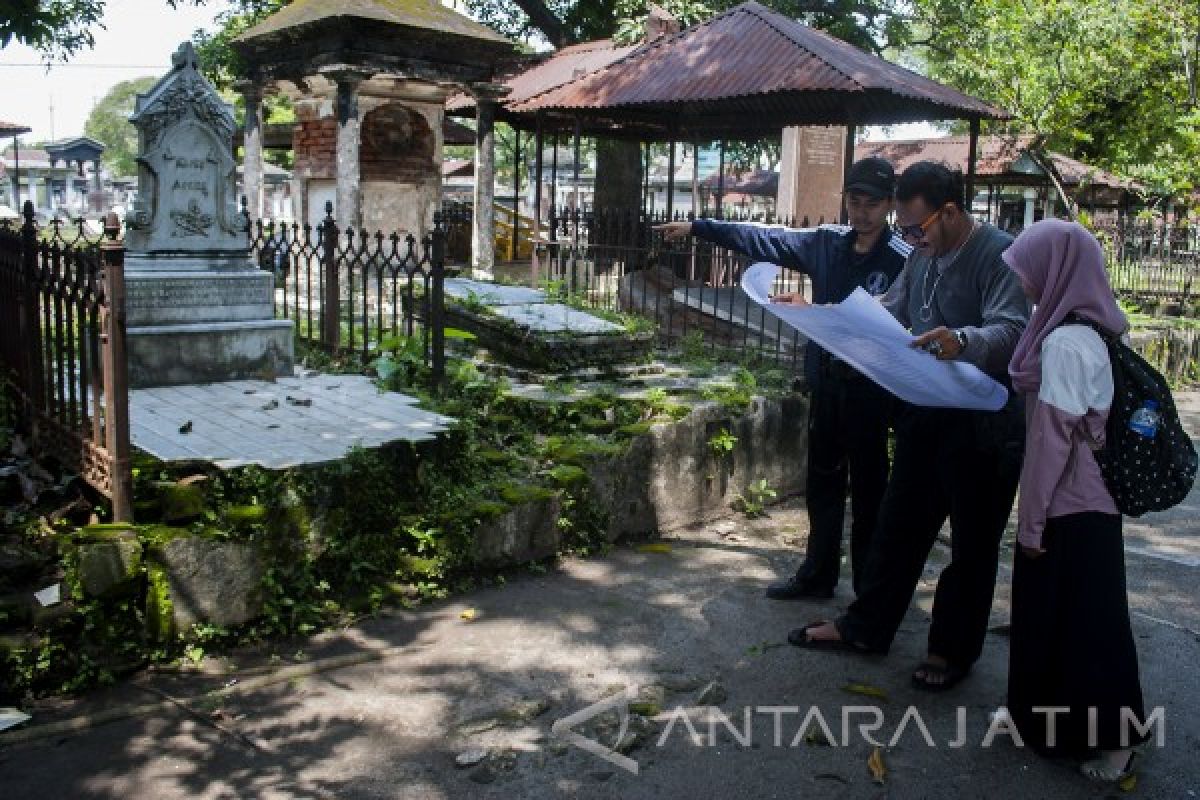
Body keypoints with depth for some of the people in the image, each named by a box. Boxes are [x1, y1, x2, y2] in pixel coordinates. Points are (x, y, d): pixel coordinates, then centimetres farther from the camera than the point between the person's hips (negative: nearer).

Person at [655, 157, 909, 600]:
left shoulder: (901, 260, -13)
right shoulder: (827, 242, 4)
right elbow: (764, 240, 10)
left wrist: (813, 311, -28)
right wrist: (697, 227, 11)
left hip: (870, 391, -6)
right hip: (826, 383, 6)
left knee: (868, 490, 4)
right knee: (822, 483, 15)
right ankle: (817, 576, 30)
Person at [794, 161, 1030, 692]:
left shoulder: (999, 254, -16)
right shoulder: (923, 256, 9)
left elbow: (1012, 332, -27)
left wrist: (962, 342, -47)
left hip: (983, 425, -7)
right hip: (924, 418, 8)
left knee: (972, 543, 9)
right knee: (898, 525, 16)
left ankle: (953, 649, 25)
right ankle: (866, 627, 30)